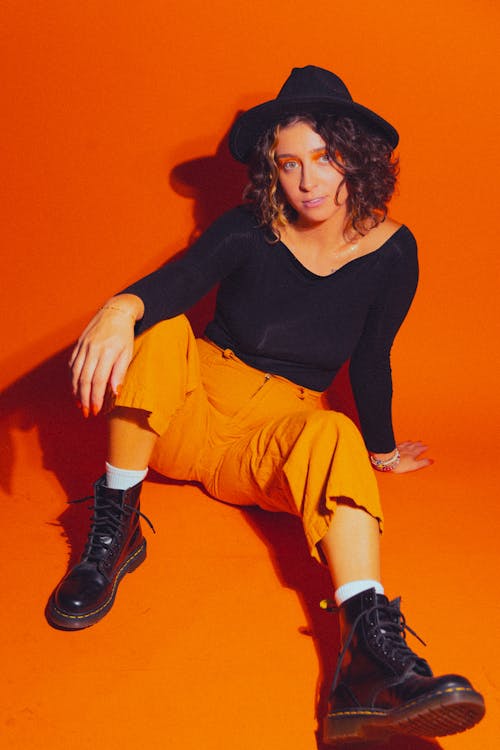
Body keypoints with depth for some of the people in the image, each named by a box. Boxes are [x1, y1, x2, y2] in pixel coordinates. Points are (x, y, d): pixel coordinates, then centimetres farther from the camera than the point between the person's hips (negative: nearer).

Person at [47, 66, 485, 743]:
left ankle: (371, 660, -54)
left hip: (273, 437, 0)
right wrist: (122, 307, -48)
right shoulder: (250, 230, -6)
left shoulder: (391, 252, -1)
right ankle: (113, 532, -22)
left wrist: (379, 449, 21)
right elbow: (177, 281, -25)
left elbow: (371, 359, 11)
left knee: (335, 434, -35)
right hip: (192, 405, 1)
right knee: (159, 332, -29)